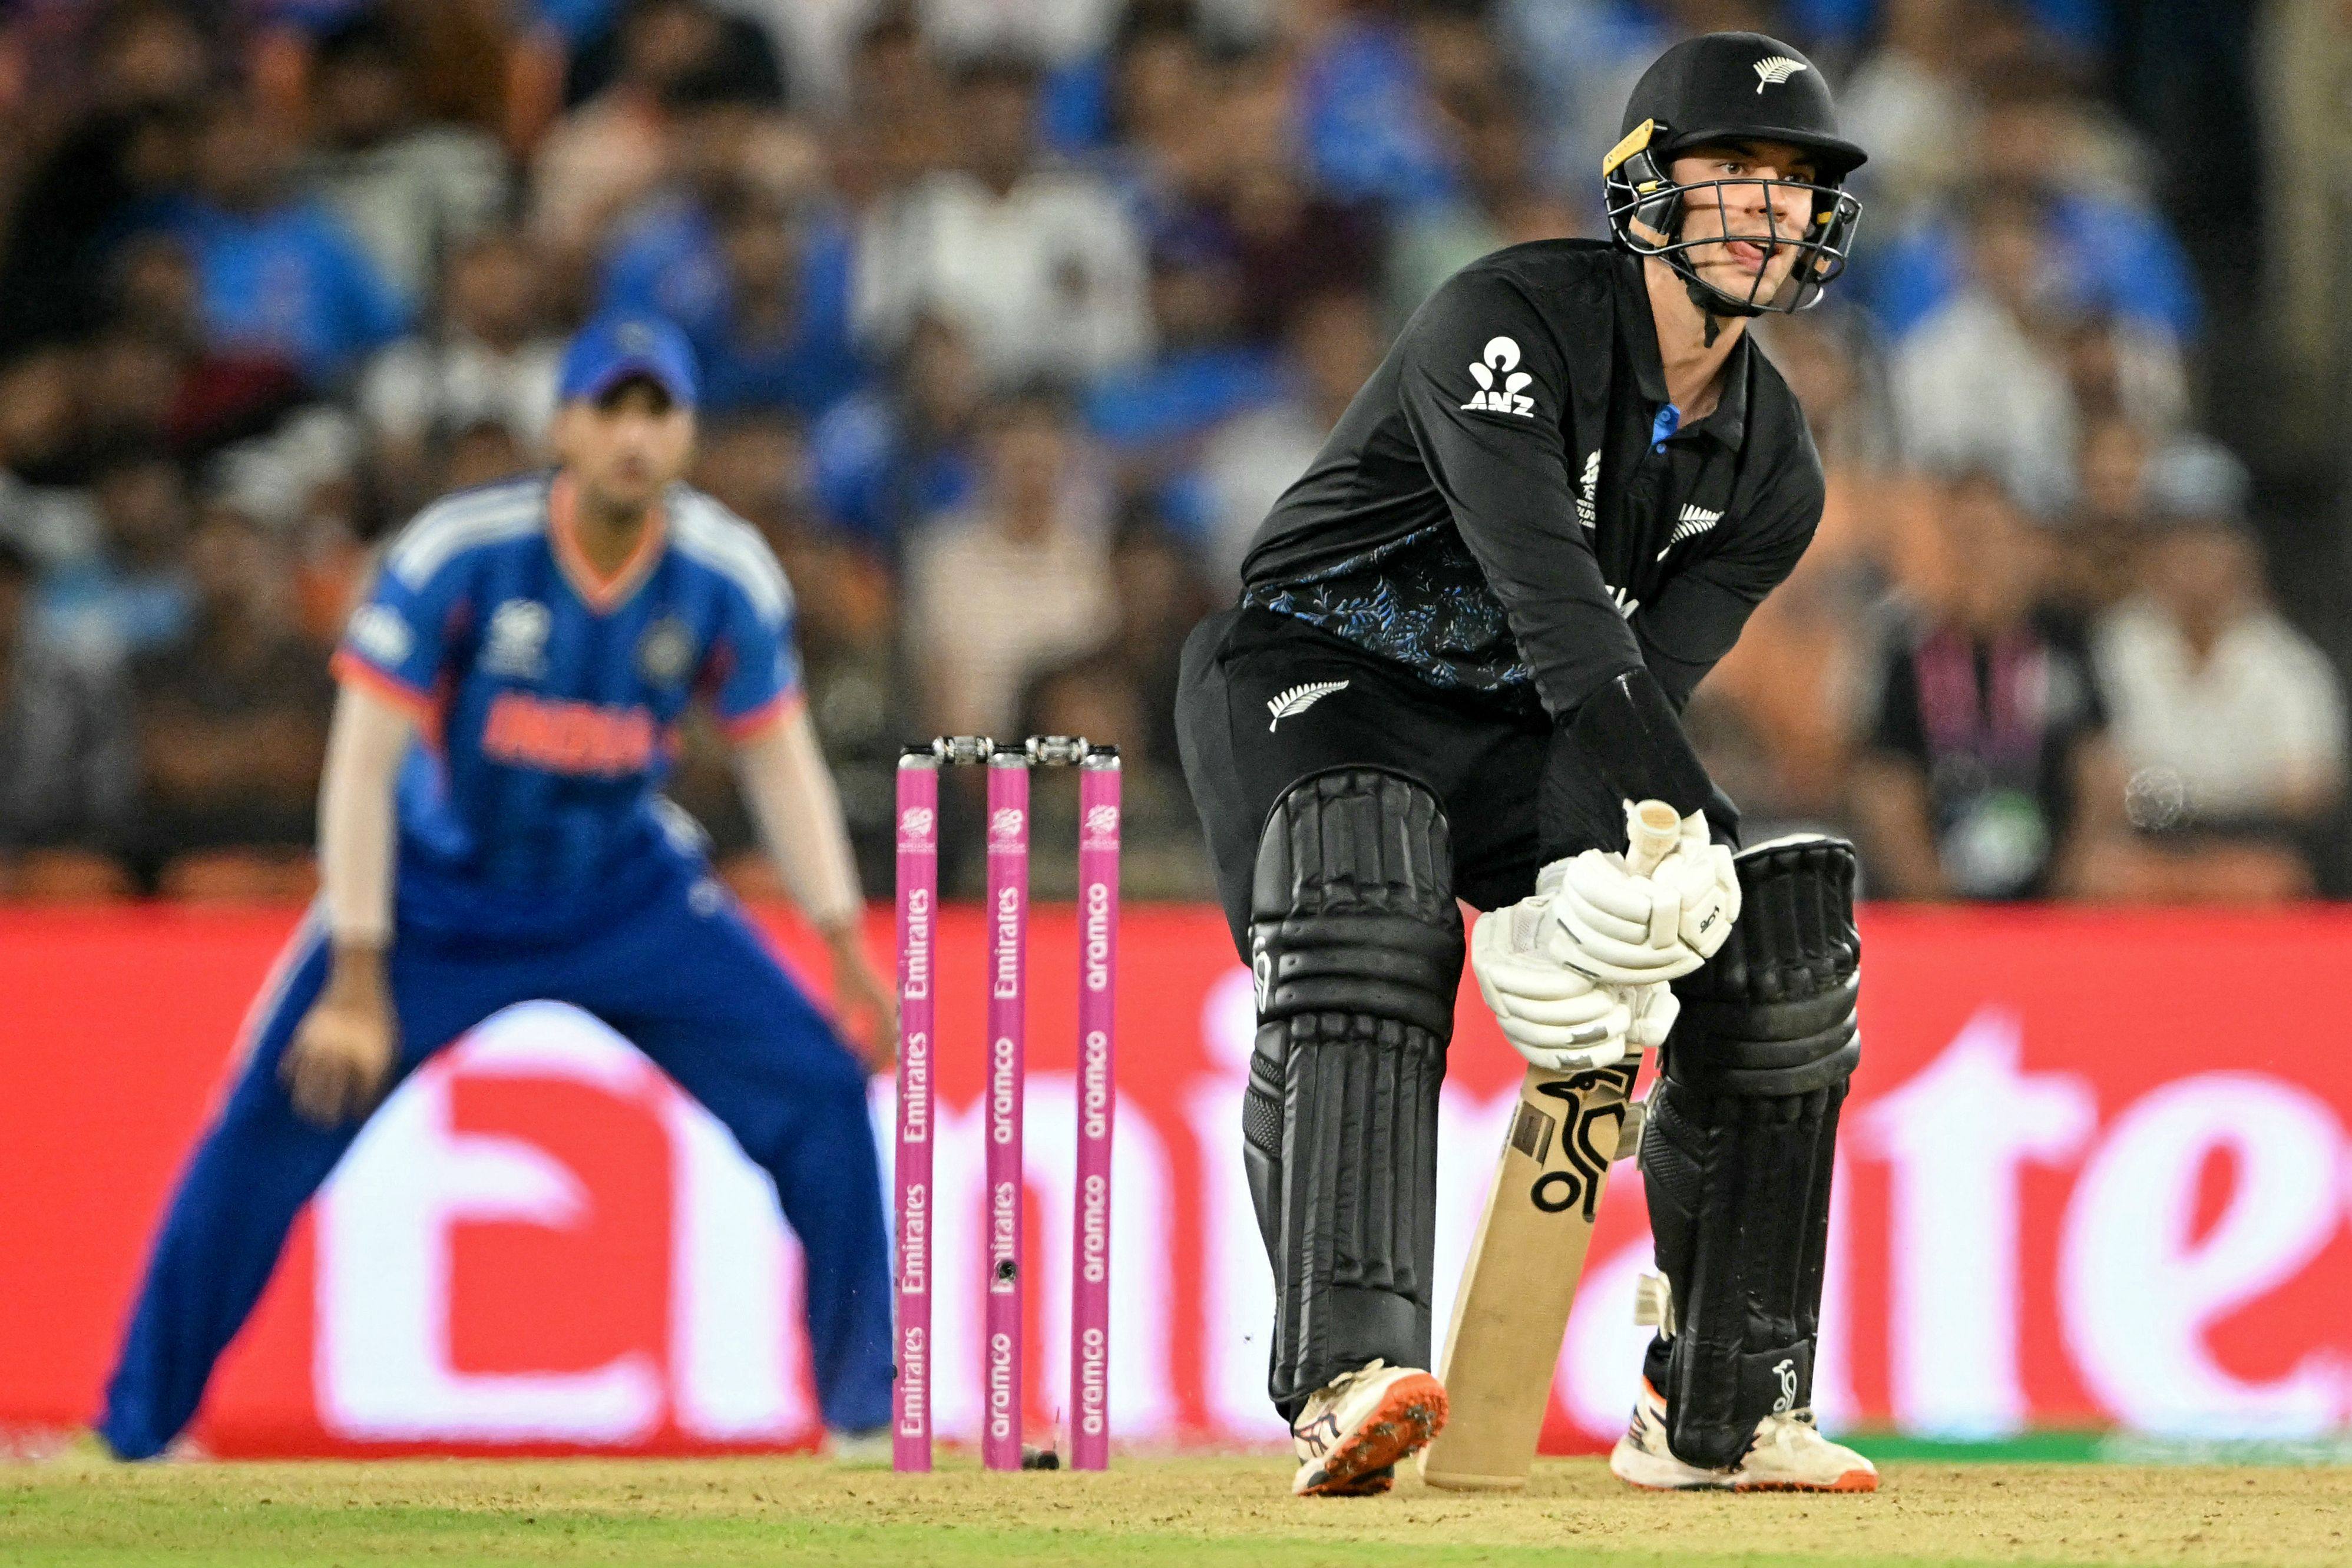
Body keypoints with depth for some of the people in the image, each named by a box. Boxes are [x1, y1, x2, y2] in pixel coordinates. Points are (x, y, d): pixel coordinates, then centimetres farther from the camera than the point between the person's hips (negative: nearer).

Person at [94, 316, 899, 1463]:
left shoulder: (727, 576, -14)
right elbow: (365, 761, -20)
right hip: (439, 895, -2)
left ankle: (865, 1412, 5)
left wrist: (847, 950, -5)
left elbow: (780, 759, -1)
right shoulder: (460, 552, -23)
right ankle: (135, 1433, 2)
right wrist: (357, 980, -22)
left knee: (818, 1089, -11)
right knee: (270, 1129, -13)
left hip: (629, 894, 2)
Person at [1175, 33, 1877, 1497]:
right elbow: (1550, 592, -33)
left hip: (1520, 739, 7)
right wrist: (1683, 831, -43)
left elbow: (1647, 680, -11)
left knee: (1785, 950, -4)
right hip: (1315, 677, -7)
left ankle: (1718, 1414, 7)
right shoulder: (1510, 321, -21)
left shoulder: (1773, 468, 1)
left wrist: (1576, 894, -29)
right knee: (1365, 933, -36)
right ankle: (1351, 1376, -51)